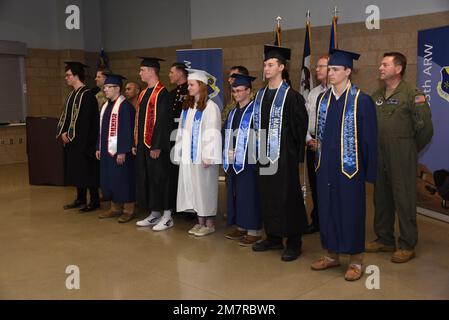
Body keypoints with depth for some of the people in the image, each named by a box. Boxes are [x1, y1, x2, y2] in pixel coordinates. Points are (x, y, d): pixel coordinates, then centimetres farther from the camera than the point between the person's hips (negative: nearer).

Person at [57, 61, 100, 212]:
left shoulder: (86, 95, -15)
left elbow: (84, 120, -20)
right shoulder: (72, 94, 13)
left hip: (83, 140, -9)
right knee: (77, 169, 15)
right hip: (71, 140, 9)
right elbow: (65, 115, 16)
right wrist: (63, 132, 2)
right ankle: (81, 199, 25)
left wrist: (70, 134, -15)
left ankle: (94, 201, 7)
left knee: (87, 170, -2)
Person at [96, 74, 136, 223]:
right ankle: (115, 208, 23)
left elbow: (127, 130, -18)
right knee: (109, 180, 12)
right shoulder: (105, 106, 14)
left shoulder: (125, 106, -13)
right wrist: (99, 148, 15)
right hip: (106, 149, 9)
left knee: (123, 180, -2)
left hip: (120, 151, -9)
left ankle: (128, 210, 8)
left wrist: (122, 151, -21)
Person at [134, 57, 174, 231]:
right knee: (145, 179, 12)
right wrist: (136, 143, 14)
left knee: (159, 179, -3)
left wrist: (157, 146, -21)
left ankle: (167, 216, 8)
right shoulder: (143, 93, 14)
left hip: (155, 145, -9)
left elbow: (163, 121, -18)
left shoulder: (161, 93, -13)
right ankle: (154, 214, 23)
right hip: (143, 144, 9)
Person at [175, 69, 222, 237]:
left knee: (204, 188, 0)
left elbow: (212, 133, -15)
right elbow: (182, 132, 14)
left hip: (202, 156, -7)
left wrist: (208, 156, -19)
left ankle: (210, 223, 12)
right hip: (188, 156, 7)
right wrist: (180, 153, 10)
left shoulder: (210, 107, -10)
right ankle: (200, 221, 20)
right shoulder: (187, 106, 13)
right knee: (193, 189, 10)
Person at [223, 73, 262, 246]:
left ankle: (254, 230, 4)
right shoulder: (233, 112, 16)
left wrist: (239, 151, -13)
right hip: (233, 161, 8)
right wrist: (228, 151, 6)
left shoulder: (255, 110, -8)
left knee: (249, 194, -5)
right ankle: (241, 227, 22)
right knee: (235, 193, 11)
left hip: (249, 161, -8)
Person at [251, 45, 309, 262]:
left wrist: (294, 152, -8)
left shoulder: (291, 96, -9)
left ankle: (294, 242, 11)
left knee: (287, 197, -1)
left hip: (284, 155, -7)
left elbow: (300, 126, -9)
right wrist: (259, 148, 11)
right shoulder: (260, 95, 11)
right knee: (267, 196, 11)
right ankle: (273, 238, 25)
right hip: (264, 155, 7)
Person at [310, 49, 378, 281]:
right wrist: (318, 152, 8)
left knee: (351, 210, 3)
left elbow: (369, 138, -7)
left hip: (349, 166, -5)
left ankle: (356, 261, 18)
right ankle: (332, 255, 28)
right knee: (328, 209, 12)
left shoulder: (361, 101, -9)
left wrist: (369, 171, -8)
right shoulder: (322, 99, 7)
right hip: (326, 165, 5)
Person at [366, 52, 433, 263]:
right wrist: (373, 149, 13)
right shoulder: (376, 95, 9)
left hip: (402, 159, -6)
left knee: (404, 200, 1)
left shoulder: (412, 95, -11)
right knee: (381, 199, 14)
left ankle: (407, 245, 15)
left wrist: (411, 150, 0)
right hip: (379, 158, 6)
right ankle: (385, 239, 29)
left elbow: (425, 128, -10)